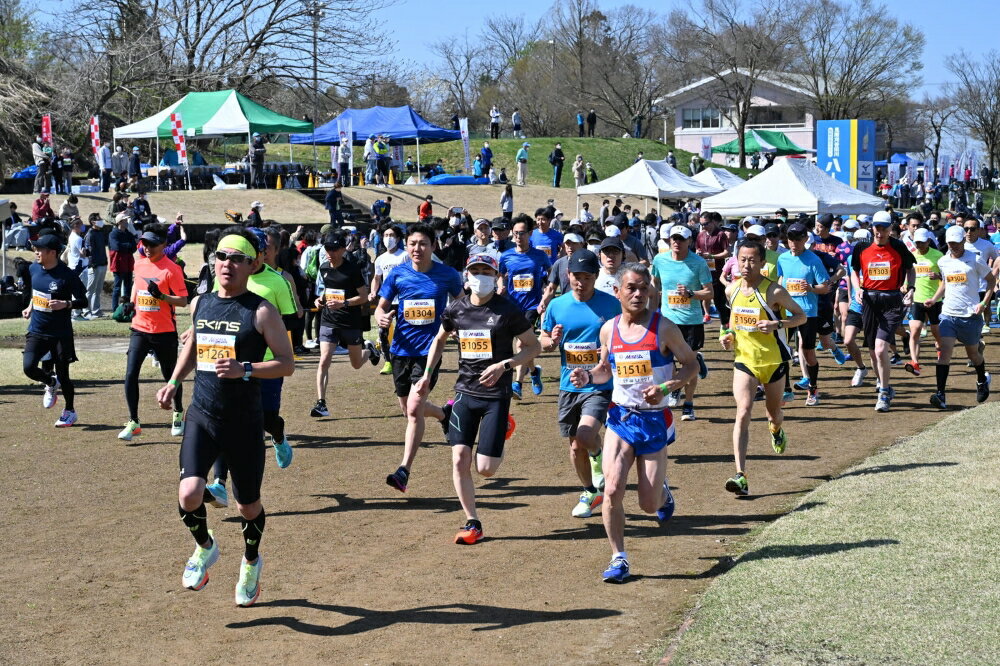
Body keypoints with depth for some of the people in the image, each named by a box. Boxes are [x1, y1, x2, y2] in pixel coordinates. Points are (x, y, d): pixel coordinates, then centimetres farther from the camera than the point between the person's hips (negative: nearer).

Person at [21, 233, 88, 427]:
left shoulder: (67, 275, -17)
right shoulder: (33, 269, 2)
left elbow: (82, 300, -11)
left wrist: (65, 304, -27)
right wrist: (30, 307, 13)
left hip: (60, 333, -5)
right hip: (36, 330, 5)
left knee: (62, 375, 3)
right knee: (29, 368, -13)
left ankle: (70, 411, 27)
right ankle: (50, 384, 21)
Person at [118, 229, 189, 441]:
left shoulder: (171, 269, -13)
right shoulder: (139, 264, 6)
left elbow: (183, 301, -14)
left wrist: (161, 296, -27)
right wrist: (130, 304, 14)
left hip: (164, 331, -5)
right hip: (140, 329, 5)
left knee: (170, 375, 10)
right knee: (130, 374, -7)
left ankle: (178, 414, 35)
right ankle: (133, 423, -1)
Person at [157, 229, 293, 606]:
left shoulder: (261, 312, -8)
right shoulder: (201, 303, 7)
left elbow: (287, 364, -9)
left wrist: (244, 370, -23)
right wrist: (174, 382, 13)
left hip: (244, 423, -3)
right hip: (202, 417, 3)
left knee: (248, 505, 10)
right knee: (188, 495, -16)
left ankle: (251, 562, 40)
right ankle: (205, 548, 16)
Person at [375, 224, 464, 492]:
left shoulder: (447, 275, -3)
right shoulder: (398, 274, 1)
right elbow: (381, 306, 8)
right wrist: (382, 317, -15)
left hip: (429, 349, -4)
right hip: (401, 348, 4)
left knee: (414, 409, -16)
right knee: (408, 408, 15)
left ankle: (405, 470, -12)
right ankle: (445, 413, 47)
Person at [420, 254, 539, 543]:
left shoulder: (508, 311, -8)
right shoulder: (456, 309, 3)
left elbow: (533, 347, -2)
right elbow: (439, 340, 22)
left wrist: (503, 366, -15)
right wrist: (427, 375, 14)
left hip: (496, 394, -4)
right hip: (465, 391, 4)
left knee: (485, 468, -6)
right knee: (459, 460, -6)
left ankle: (499, 442, 30)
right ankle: (472, 522, 7)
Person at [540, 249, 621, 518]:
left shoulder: (610, 304, -5)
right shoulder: (557, 306, 1)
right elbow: (543, 341, 11)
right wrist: (552, 341, -11)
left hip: (600, 385, -4)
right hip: (569, 386, 4)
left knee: (585, 435, -23)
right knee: (575, 447, 12)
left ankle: (600, 460, 12)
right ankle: (590, 492, 34)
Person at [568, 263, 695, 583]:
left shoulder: (663, 328, -9)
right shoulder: (609, 329, 2)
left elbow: (691, 364, -2)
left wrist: (666, 387, -18)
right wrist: (588, 377, -5)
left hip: (654, 420, -2)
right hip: (620, 416, 2)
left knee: (649, 505, 4)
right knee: (612, 491, -13)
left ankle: (663, 491, 42)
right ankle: (619, 558, 2)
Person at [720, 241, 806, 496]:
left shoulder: (774, 291, -14)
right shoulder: (731, 290, 0)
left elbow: (801, 316, -7)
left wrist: (777, 324, -24)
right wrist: (727, 334, 1)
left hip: (774, 360, -2)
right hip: (744, 360, 2)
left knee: (774, 412, 17)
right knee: (743, 413, -16)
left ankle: (776, 431, 59)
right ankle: (741, 476, -23)